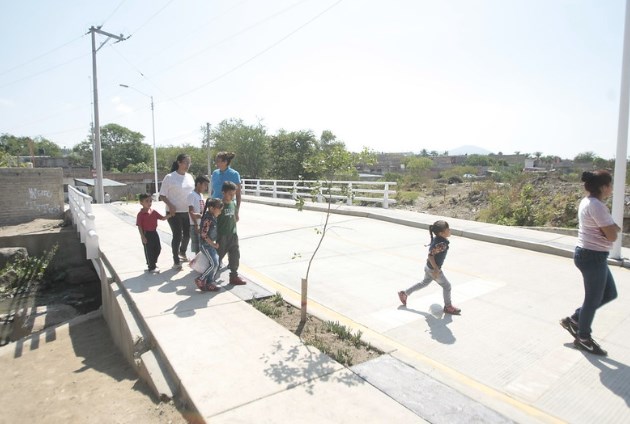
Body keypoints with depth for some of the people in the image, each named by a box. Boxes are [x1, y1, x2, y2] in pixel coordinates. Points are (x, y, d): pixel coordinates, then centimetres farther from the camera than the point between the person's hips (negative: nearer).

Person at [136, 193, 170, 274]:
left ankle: (153, 262, 35)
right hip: (146, 234, -6)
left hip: (154, 233, 6)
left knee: (158, 248, 13)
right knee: (149, 251, 3)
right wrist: (143, 237, -17)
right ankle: (151, 267, 15)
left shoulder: (154, 212, 4)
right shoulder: (140, 214, -12)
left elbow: (162, 218, 8)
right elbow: (139, 226, -12)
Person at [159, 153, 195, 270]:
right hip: (174, 212, -5)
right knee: (177, 235, -2)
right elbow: (162, 195, -8)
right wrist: (170, 205, -22)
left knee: (187, 234, 15)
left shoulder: (190, 177, 6)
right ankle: (176, 261, 11)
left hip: (188, 212, 6)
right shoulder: (169, 177, -10)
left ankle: (182, 252, 41)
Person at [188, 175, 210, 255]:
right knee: (197, 247, -1)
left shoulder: (201, 195, 13)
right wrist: (196, 225, -19)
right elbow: (191, 212, -17)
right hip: (195, 225, -8)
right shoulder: (192, 195, -12)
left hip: (202, 225, 8)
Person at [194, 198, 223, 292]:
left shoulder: (213, 217, 7)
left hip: (212, 244, 9)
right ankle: (200, 280, 3)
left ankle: (210, 283, 17)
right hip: (206, 245, -9)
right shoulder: (208, 219, -21)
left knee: (216, 263, 8)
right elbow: (204, 235, -23)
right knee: (214, 264, -11)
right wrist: (213, 244, -16)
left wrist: (215, 243, 12)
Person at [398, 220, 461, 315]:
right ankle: (448, 307, 28)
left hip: (429, 267, 9)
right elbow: (430, 255, -31)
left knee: (424, 283, 26)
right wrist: (436, 269, -25)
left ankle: (404, 293, 30)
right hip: (434, 269, -9)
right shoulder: (441, 244, -30)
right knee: (447, 286, 10)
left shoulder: (437, 239, -2)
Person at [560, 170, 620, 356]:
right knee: (593, 300, 7)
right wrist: (614, 227, 0)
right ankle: (583, 338, 25)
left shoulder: (587, 202, 9)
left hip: (588, 254, 10)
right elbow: (612, 236, -20)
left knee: (610, 293, 22)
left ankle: (574, 319, 28)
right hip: (593, 257, -10)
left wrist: (612, 226, -4)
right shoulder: (597, 206, -21)